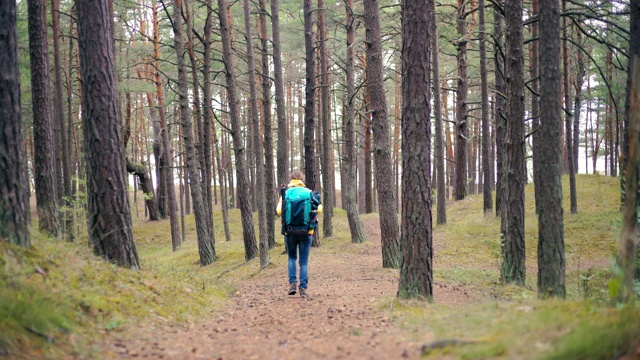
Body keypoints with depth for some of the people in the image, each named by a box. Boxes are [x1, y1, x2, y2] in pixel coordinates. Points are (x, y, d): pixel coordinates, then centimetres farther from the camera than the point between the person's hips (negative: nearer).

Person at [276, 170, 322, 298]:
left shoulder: (285, 193, 0)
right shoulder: (309, 193, 1)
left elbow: (279, 211, -10)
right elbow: (319, 209, -5)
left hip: (290, 231, 0)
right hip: (306, 231, 0)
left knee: (292, 257, 19)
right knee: (304, 261, 7)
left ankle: (293, 283, 3)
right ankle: (303, 288, 2)